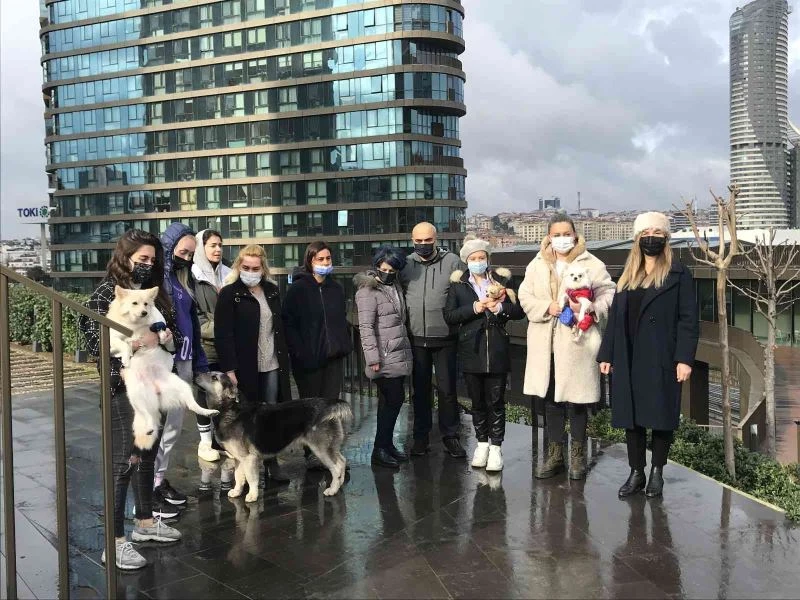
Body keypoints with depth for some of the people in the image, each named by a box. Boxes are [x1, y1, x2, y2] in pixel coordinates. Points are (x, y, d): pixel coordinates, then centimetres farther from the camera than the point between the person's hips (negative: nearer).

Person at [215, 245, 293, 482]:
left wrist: (285, 358, 11)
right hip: (245, 367, -5)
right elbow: (223, 334, -12)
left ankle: (271, 463, 21)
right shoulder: (229, 294, -7)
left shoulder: (272, 291, 10)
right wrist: (229, 369, -18)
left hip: (272, 365, 5)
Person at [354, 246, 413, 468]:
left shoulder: (395, 286, 14)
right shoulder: (368, 291, -11)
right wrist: (373, 358, -20)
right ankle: (380, 450, 3)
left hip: (399, 355, 8)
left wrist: (406, 348, 17)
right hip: (385, 358, -8)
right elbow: (366, 327, -16)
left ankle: (387, 444, 23)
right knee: (394, 400, -6)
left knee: (390, 401, 13)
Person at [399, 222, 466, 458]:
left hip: (445, 338, -2)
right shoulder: (405, 264, 3)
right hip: (416, 338, 2)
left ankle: (450, 434, 20)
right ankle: (421, 436, 23)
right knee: (420, 389, 12)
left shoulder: (452, 261, -3)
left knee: (447, 388, 6)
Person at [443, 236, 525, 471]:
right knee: (477, 401, 12)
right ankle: (482, 444, 26)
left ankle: (496, 448, 13)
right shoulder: (458, 284, 5)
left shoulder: (502, 280, 4)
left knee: (496, 401, 3)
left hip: (497, 352, -1)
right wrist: (473, 308, -14)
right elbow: (449, 316, -3)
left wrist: (499, 307, -15)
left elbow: (519, 311, 2)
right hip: (471, 352, 1)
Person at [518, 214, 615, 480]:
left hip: (576, 342, -3)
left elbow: (609, 294, -2)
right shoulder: (537, 265, 7)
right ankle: (554, 453, 25)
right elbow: (525, 296, 4)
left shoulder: (592, 264, -2)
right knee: (551, 398, 12)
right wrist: (547, 307, -12)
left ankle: (578, 455, 20)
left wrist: (591, 308, -20)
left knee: (576, 399, 4)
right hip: (546, 343, 3)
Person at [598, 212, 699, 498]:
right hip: (628, 360, 5)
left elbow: (688, 320, -6)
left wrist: (684, 359, -14)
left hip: (661, 360, -4)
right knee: (631, 416, 8)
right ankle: (636, 473, 18)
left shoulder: (678, 275, -1)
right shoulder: (627, 276, 13)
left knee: (661, 416, 4)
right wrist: (606, 355, 8)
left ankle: (657, 472, 18)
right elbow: (615, 317, 13)